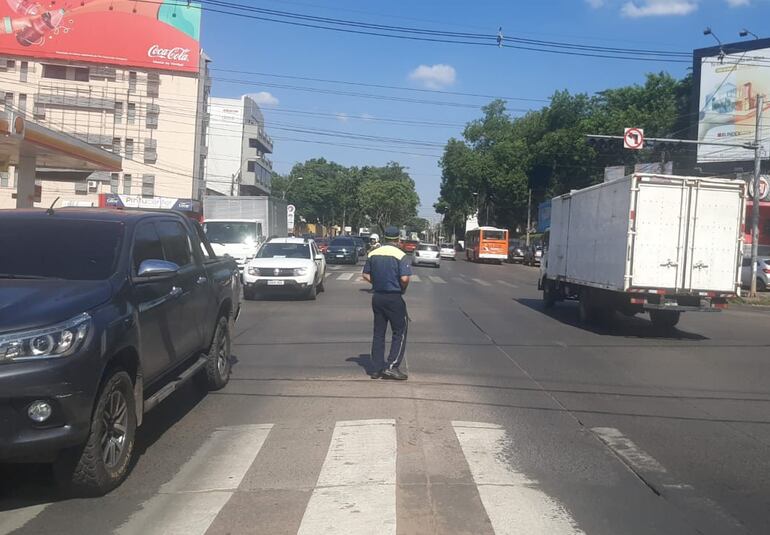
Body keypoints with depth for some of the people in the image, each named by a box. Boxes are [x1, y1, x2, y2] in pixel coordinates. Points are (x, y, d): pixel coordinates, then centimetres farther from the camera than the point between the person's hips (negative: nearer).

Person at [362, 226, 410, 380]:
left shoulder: (372, 254, 5)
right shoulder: (400, 255, -12)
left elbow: (366, 275, 8)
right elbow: (404, 278, -20)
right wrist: (403, 289, -1)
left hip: (377, 297, 5)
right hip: (394, 298, -5)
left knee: (378, 333, 11)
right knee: (400, 332, 5)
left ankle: (377, 368, 14)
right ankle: (391, 366, -3)